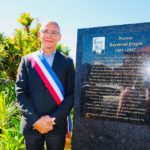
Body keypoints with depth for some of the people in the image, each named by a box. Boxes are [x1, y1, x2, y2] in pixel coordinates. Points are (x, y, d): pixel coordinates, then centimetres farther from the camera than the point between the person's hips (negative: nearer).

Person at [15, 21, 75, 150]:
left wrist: (53, 119, -12)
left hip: (57, 125, 0)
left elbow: (71, 94, -3)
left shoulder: (67, 62, 3)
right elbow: (20, 92, -2)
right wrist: (35, 120, -11)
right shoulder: (27, 60, 4)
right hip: (31, 124, 1)